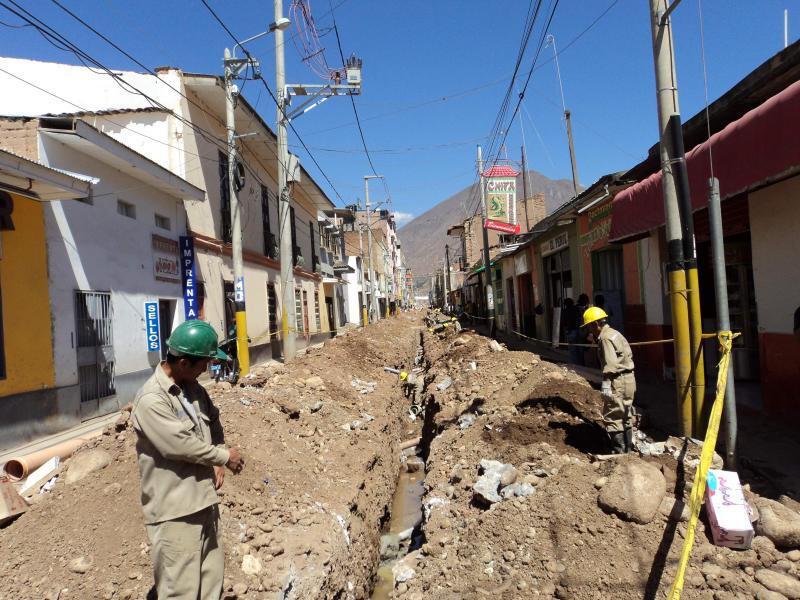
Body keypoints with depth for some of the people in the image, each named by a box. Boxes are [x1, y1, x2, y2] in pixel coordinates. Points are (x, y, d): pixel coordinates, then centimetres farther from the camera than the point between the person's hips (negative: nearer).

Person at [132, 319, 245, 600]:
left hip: (205, 500, 8)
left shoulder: (193, 388, 5)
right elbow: (182, 446, -23)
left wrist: (217, 463, 2)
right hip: (175, 512, -8)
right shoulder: (151, 400, -20)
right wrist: (225, 457, -9)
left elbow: (213, 422, 17)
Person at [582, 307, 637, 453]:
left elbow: (610, 363, -22)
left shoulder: (606, 338, -14)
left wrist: (606, 384, -24)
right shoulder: (615, 334, 17)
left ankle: (619, 451, 0)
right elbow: (628, 355, 16)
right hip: (628, 380, 10)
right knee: (625, 416, 18)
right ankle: (628, 448, 28)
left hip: (618, 381, -10)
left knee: (612, 418, -4)